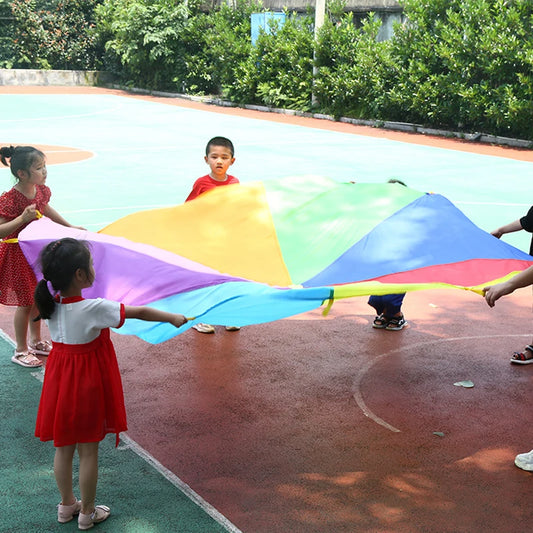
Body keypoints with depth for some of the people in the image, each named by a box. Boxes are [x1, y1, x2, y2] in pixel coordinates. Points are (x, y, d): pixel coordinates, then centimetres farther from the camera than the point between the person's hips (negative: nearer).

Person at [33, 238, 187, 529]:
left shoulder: (51, 305, -9)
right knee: (88, 451, 10)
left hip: (60, 383, 6)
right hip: (88, 387, -6)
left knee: (63, 447, 19)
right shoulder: (93, 308, -26)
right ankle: (87, 512, 25)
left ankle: (67, 504, 36)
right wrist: (173, 317, -6)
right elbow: (140, 312, -18)